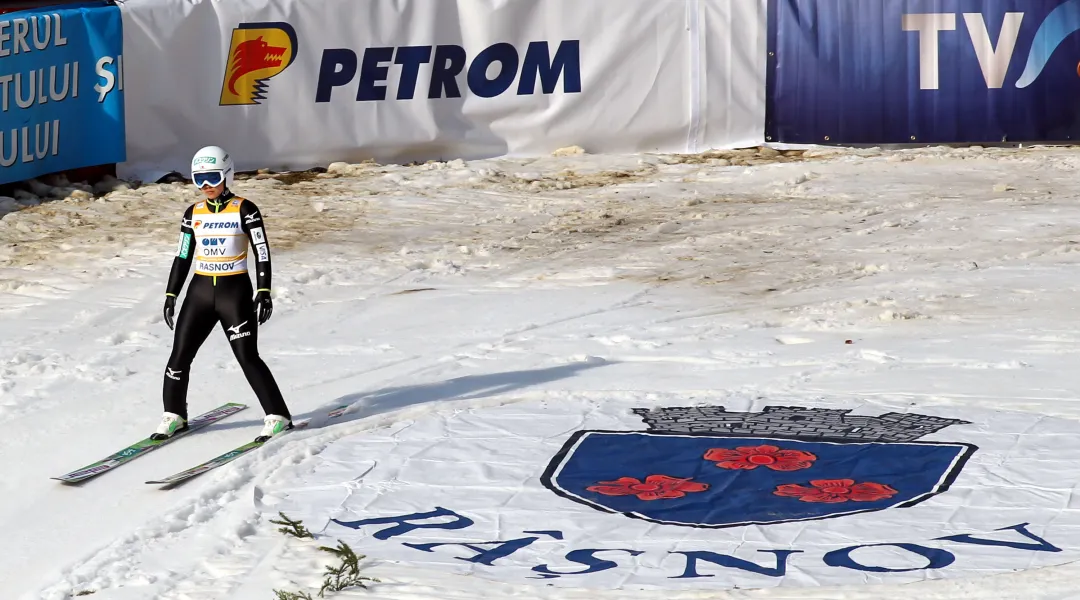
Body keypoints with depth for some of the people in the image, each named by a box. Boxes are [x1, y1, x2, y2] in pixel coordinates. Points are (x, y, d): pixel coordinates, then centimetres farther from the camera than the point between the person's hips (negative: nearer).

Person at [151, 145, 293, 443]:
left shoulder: (244, 210, -6)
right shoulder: (193, 214, 7)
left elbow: (262, 251, -7)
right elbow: (182, 256, 12)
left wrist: (264, 292, -14)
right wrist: (171, 294, 9)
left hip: (235, 291, -4)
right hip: (200, 291, 4)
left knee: (248, 357, -8)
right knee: (179, 356, 1)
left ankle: (278, 417, 2)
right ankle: (174, 416, 19)